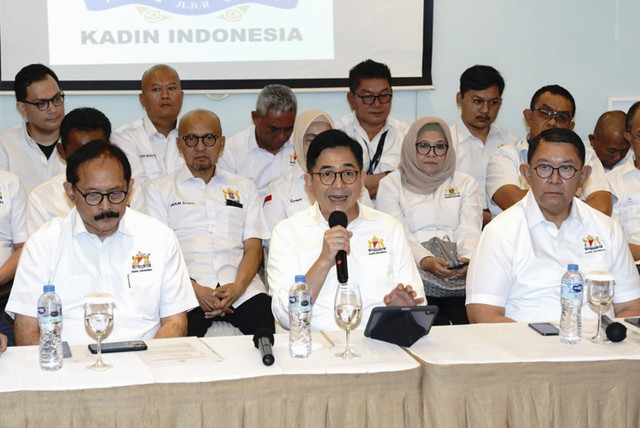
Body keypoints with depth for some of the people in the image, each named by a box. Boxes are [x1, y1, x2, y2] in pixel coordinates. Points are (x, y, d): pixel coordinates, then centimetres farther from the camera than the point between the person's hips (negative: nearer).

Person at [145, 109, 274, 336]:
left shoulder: (244, 188, 23)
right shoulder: (159, 188, 15)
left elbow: (253, 246, 13)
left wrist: (238, 287, -7)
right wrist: (194, 289, -12)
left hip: (240, 287, 3)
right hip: (185, 290, -2)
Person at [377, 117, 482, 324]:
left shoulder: (465, 183, 23)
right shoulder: (391, 184, 17)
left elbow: (470, 231, 8)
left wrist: (468, 258, -15)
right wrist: (426, 260, -18)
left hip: (461, 276, 2)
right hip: (413, 273, -2)